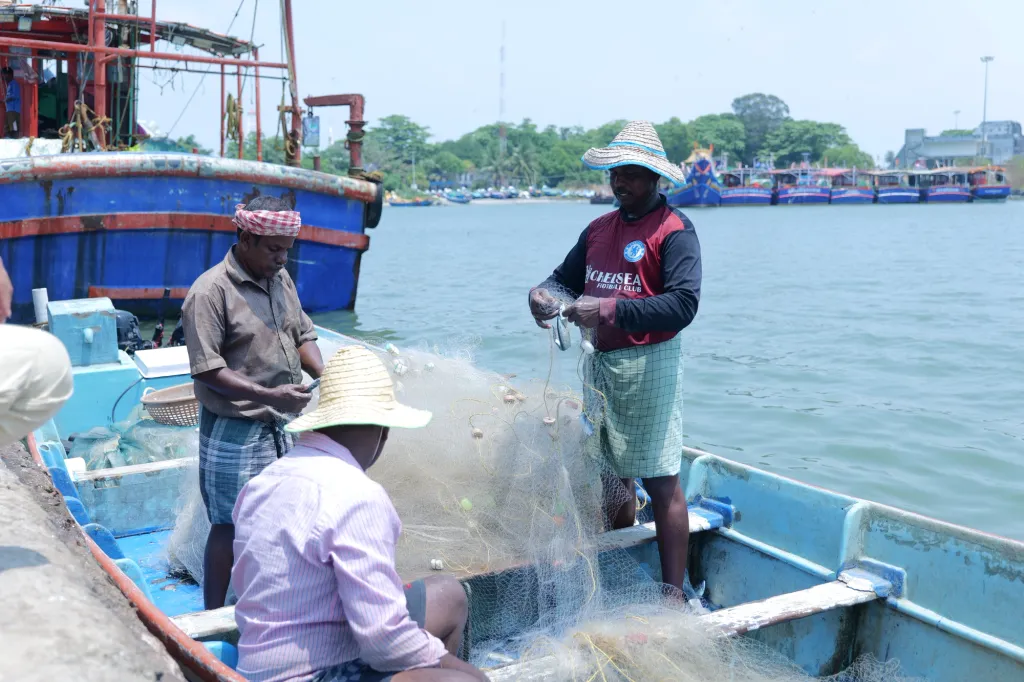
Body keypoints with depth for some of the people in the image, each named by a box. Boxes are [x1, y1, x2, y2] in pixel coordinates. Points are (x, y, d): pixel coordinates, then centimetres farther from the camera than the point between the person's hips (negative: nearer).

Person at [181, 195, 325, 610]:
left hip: (281, 426, 7)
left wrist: (325, 376, -5)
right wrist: (270, 396, -29)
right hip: (234, 432, -7)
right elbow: (207, 370, -20)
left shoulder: (281, 278, 7)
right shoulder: (211, 291, -16)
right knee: (229, 527, 4)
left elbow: (302, 335, 15)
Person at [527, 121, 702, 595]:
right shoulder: (599, 229, 15)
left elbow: (683, 305, -20)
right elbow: (565, 276, 20)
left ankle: (674, 596, 2)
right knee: (613, 474, 14)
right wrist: (542, 293, -4)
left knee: (661, 481, -6)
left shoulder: (673, 230, -9)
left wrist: (610, 310, -26)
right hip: (600, 362, 8)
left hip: (648, 364, -7)